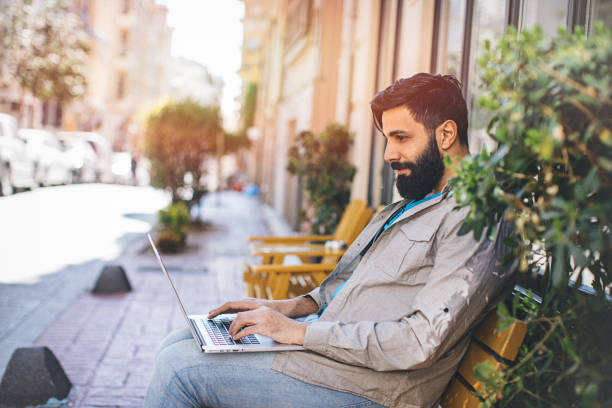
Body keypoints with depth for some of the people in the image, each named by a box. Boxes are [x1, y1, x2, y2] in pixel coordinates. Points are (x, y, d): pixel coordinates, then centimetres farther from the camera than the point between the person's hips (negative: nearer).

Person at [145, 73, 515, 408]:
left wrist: (301, 331, -19)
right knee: (181, 344, 8)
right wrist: (293, 307, 6)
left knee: (180, 367, -12)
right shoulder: (411, 204, 16)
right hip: (326, 335, 10)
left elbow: (421, 342, -24)